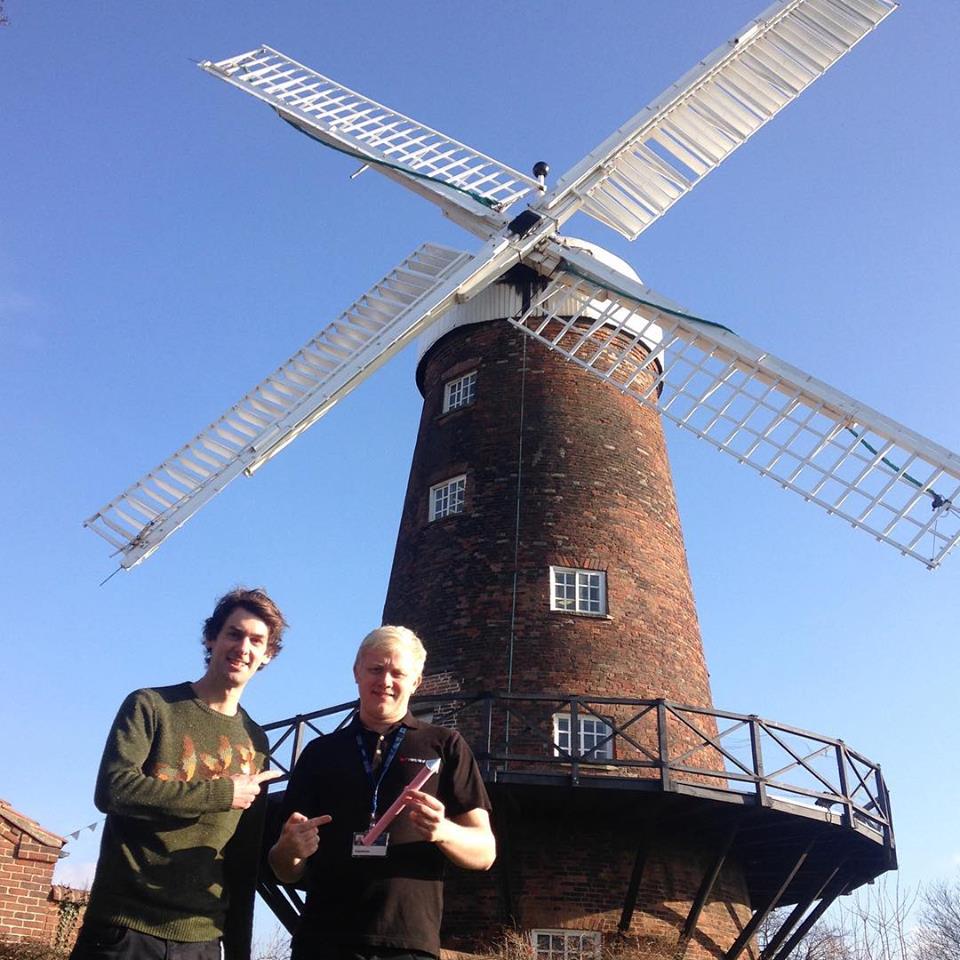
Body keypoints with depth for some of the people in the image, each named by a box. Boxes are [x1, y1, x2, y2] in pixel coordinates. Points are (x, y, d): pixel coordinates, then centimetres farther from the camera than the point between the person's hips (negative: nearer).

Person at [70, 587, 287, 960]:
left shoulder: (256, 743, 9)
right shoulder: (151, 705, -1)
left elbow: (246, 856, 11)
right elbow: (112, 790, -17)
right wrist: (223, 793, -13)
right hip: (124, 929, -3)